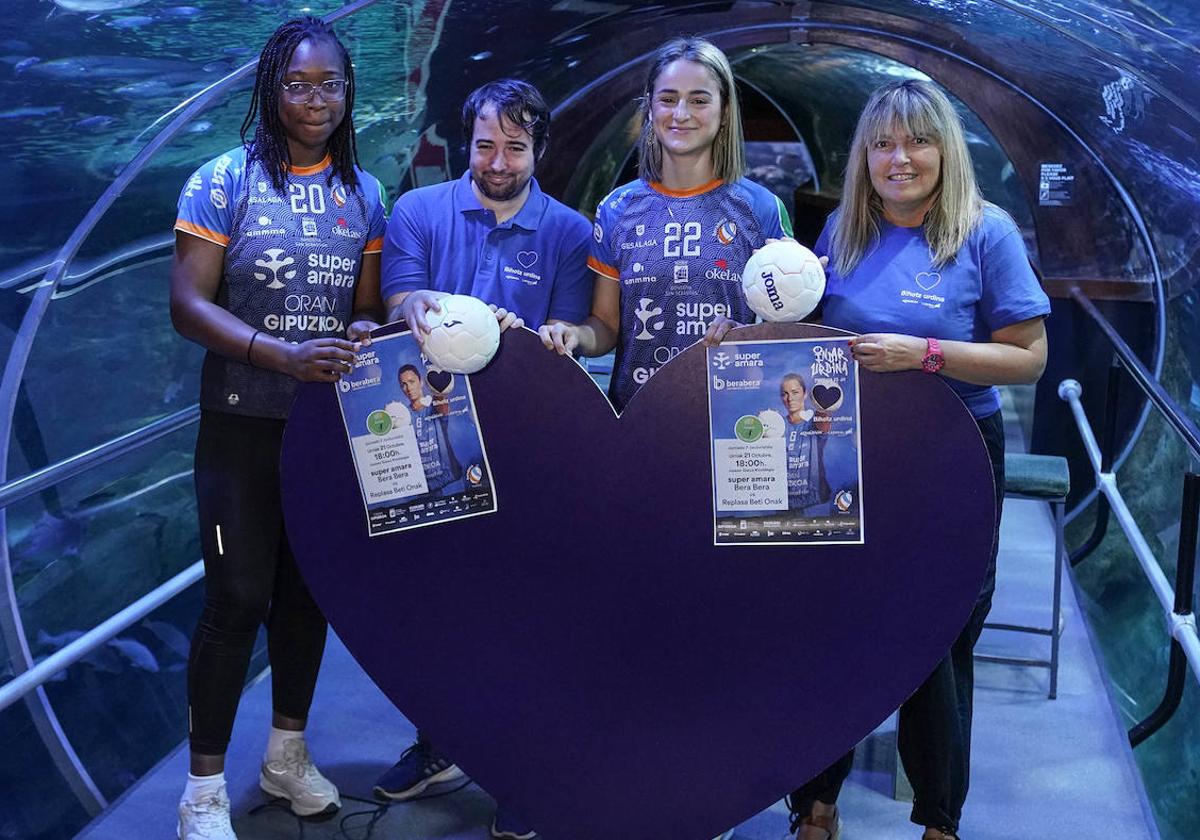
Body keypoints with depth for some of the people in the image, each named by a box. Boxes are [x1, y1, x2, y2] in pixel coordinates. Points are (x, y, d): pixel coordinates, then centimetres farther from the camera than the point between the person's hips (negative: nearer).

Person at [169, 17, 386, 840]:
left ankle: (288, 752, 32)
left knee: (308, 587, 13)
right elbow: (188, 302, -12)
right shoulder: (224, 181, -6)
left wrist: (365, 333, -15)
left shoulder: (364, 193, 6)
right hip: (244, 423, -4)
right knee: (238, 596, -3)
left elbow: (368, 307, 10)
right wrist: (285, 356, -25)